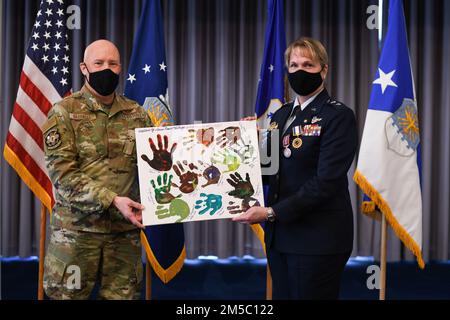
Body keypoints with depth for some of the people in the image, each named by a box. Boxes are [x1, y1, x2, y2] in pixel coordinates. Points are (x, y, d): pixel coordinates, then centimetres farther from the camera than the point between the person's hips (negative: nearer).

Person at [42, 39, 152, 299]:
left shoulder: (137, 115, 9)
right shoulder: (64, 112, -4)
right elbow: (62, 171, -13)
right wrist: (113, 200, -21)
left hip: (125, 229, 3)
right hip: (77, 228, -3)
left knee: (123, 295, 9)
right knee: (68, 295, 4)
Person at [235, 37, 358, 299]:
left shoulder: (339, 116, -9)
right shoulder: (281, 115, 13)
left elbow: (326, 181, -18)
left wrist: (271, 213, -21)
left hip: (317, 238, -7)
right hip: (279, 235, 7)